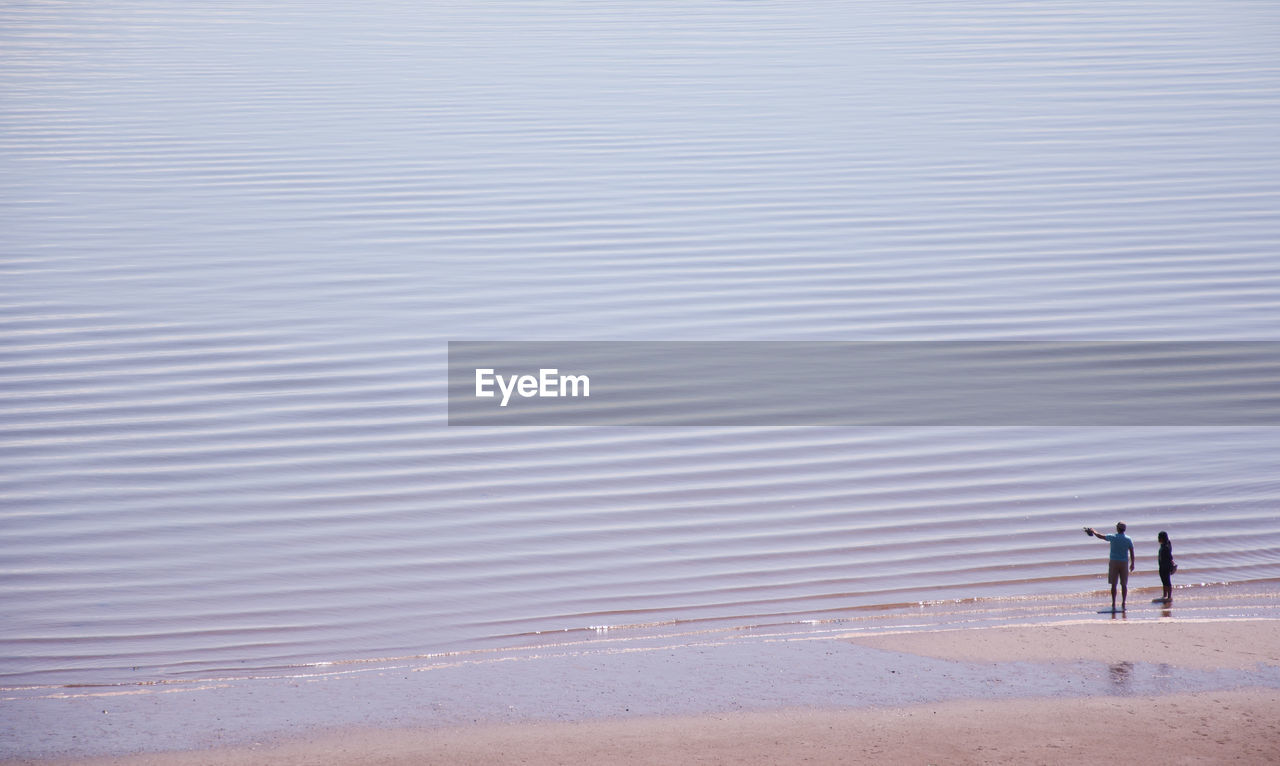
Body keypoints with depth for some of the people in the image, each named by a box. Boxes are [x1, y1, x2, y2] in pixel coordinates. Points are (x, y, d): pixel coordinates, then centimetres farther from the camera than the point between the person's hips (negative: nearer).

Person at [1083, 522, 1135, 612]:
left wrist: (1093, 532, 26)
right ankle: (1124, 603, 3)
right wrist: (1132, 564, 11)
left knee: (1113, 584, 3)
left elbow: (1100, 536, 8)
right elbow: (1132, 553, 1)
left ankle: (1113, 604, 2)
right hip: (1124, 563, 1)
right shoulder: (1128, 539, -2)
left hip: (1114, 562, -1)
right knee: (1124, 584, 6)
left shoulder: (1113, 537, -7)